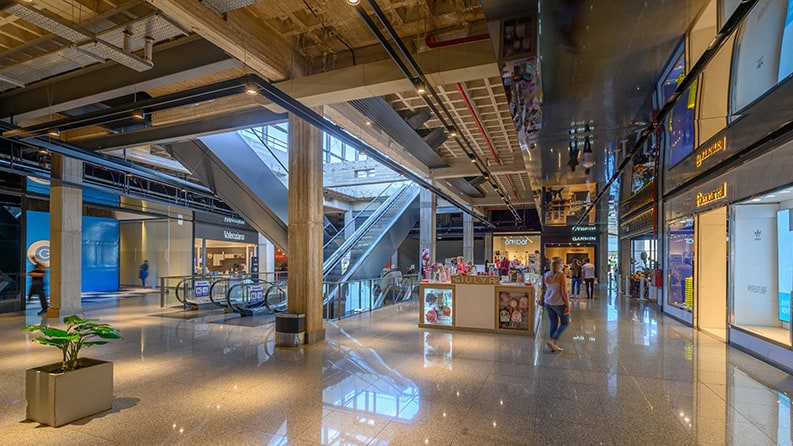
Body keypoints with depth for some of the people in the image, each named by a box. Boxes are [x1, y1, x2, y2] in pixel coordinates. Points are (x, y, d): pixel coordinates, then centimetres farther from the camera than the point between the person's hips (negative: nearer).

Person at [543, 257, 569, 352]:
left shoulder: (546, 275, 2)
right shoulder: (561, 276, -17)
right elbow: (564, 292, -18)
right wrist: (568, 305, -11)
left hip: (548, 303, 6)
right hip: (559, 304, -6)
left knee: (553, 324, 16)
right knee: (565, 323, 12)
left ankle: (553, 346, 20)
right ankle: (551, 341, -2)